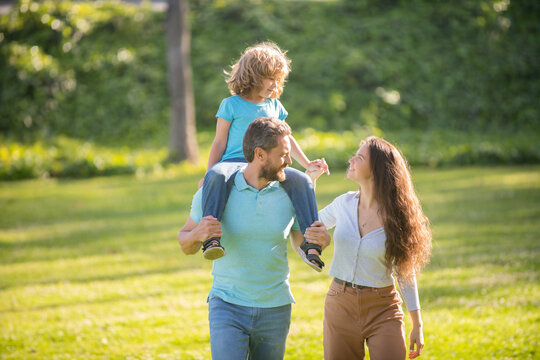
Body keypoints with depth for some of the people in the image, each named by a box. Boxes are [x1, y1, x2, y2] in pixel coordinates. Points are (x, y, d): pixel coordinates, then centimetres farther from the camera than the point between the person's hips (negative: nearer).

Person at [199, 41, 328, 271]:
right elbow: (220, 143, 8)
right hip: (235, 162, -4)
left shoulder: (274, 106, 22)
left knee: (301, 181, -26)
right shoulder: (231, 105, 9)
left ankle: (310, 243, -26)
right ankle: (210, 238, -52)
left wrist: (307, 164, 26)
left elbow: (286, 139, 32)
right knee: (216, 176, -41)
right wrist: (208, 175, 0)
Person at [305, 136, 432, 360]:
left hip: (382, 310, -3)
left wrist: (417, 325, 0)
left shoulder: (396, 216, -8)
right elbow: (310, 225, 20)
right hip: (340, 307, 3)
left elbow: (405, 271, 0)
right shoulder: (344, 203, 0)